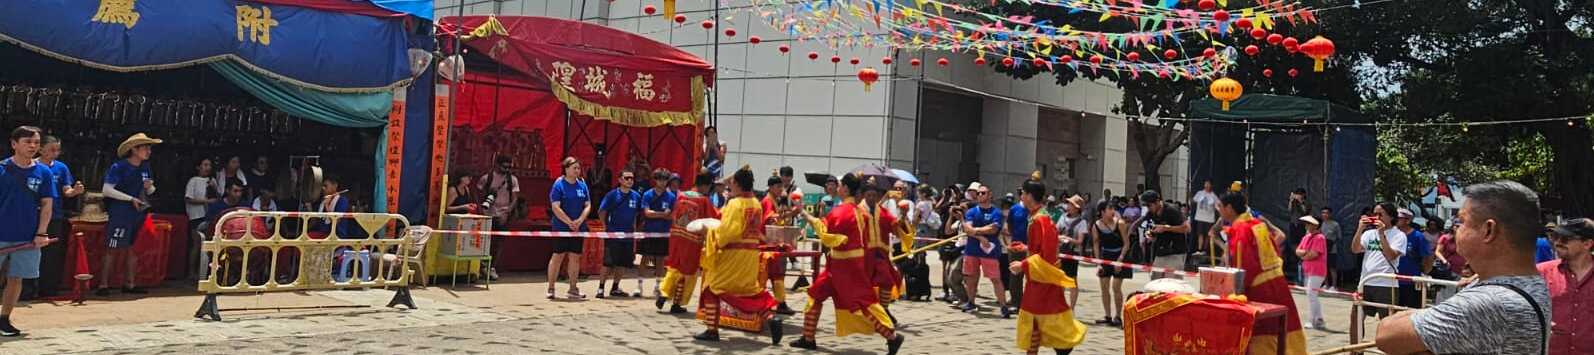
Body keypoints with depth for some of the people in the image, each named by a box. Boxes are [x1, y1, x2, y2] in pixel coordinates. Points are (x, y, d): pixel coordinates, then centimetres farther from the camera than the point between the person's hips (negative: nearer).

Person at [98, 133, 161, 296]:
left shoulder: (145, 167, 11)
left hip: (138, 214, 7)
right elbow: (107, 190, -16)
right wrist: (131, 199, -18)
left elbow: (150, 192, 19)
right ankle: (103, 285, 1)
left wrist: (149, 187, -4)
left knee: (134, 249, 9)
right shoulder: (119, 167, -9)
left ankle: (130, 284, 17)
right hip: (119, 215, -7)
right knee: (112, 249, -4)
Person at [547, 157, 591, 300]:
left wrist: (580, 220, -10)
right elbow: (555, 207, -13)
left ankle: (573, 289, 15)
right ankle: (550, 289, 5)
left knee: (575, 257, 7)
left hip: (578, 228, 5)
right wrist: (569, 222, -18)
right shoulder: (559, 185, -7)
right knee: (558, 256, -3)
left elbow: (588, 205, 6)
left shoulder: (582, 185, 8)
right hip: (561, 228, -5)